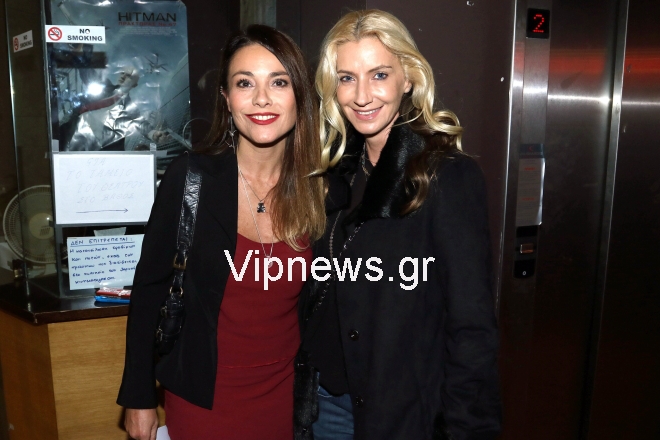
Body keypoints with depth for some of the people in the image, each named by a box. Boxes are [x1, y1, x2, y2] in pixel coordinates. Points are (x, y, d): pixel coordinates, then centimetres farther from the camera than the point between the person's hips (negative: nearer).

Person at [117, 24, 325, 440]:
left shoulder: (318, 186, -9)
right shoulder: (190, 176, -15)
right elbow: (149, 288, -7)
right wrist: (139, 397, -4)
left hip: (285, 391, 3)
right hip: (204, 397, -2)